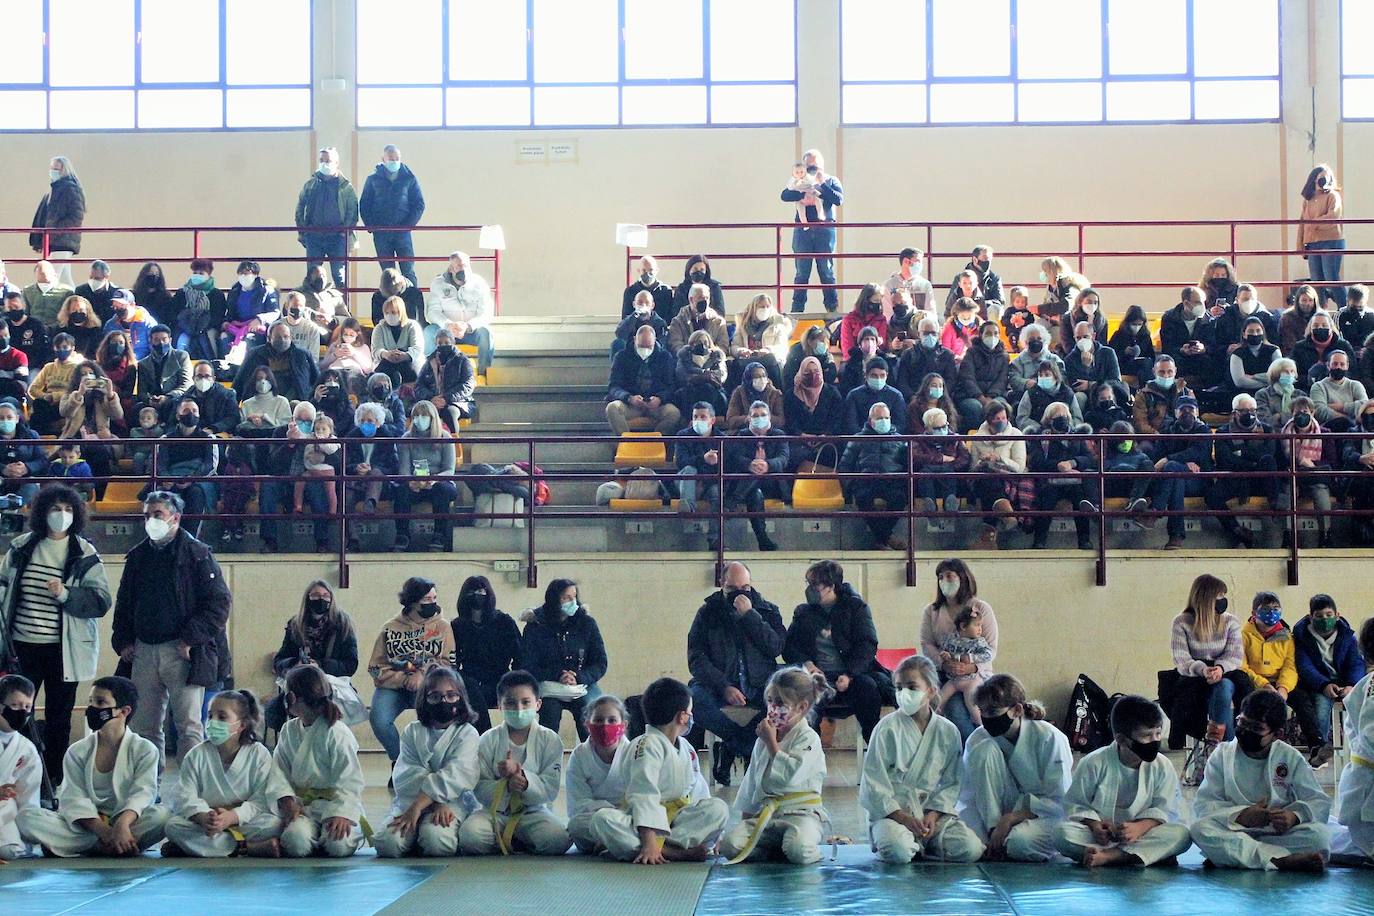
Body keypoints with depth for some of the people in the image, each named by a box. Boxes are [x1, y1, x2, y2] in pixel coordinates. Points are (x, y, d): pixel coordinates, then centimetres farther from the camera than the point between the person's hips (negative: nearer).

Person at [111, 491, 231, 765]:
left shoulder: (197, 554, -3)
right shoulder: (138, 557, 15)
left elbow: (220, 603, -8)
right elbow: (123, 604, 23)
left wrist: (191, 639, -13)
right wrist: (123, 641, 9)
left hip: (182, 651, -6)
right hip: (143, 650, 6)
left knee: (188, 725, -6)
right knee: (144, 726, 8)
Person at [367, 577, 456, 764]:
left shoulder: (442, 627, 8)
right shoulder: (390, 628, 5)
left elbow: (449, 663, 0)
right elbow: (377, 668, 2)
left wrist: (422, 678, -16)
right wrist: (405, 680, -13)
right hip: (393, 686, 1)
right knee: (378, 719, -28)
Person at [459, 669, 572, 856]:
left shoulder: (549, 740, 1)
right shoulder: (488, 740, 3)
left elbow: (550, 789, -7)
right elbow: (480, 790, -4)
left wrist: (521, 775, -23)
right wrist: (507, 785, -23)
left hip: (534, 812, 0)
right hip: (495, 812, 0)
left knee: (558, 839, -31)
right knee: (470, 837, -32)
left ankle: (508, 840, -3)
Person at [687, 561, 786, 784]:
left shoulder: (768, 610, 9)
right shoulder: (708, 613, 6)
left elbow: (777, 647, -7)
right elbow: (696, 659, -2)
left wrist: (749, 615, -13)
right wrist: (724, 687, -16)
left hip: (759, 687, 0)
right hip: (718, 685, 0)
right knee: (693, 699, -33)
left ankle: (730, 748, -18)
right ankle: (756, 749, -22)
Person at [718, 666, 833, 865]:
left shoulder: (808, 739, -6)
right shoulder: (763, 741, 15)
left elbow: (790, 776, -21)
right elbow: (751, 784, 22)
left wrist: (772, 743, -12)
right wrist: (745, 819, 18)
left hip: (800, 813, -6)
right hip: (765, 814, 6)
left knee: (798, 851, -37)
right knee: (729, 844, -19)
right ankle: (778, 850, 0)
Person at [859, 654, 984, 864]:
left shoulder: (948, 731, 5)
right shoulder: (888, 727, -3)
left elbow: (951, 783, 8)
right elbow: (874, 780, -6)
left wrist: (934, 814, -9)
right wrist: (902, 817, -15)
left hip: (933, 810, 3)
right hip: (890, 812, -3)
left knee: (971, 849, -20)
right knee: (897, 851, -36)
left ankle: (920, 844, 4)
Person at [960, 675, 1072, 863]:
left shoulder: (1049, 738, -16)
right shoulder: (978, 739, -7)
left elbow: (1059, 803, -14)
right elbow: (969, 799, -8)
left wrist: (1010, 819, -21)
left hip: (1043, 818, -4)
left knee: (1021, 842, -42)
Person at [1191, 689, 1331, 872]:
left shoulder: (1290, 758, 7)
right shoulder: (1223, 755, 6)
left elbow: (1320, 802, 2)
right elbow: (1203, 805, -1)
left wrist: (1294, 816, -21)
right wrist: (1241, 816, -20)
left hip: (1280, 833, 0)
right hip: (1234, 832, 0)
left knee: (1320, 834, -29)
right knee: (1200, 828, -32)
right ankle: (1283, 861, -39)